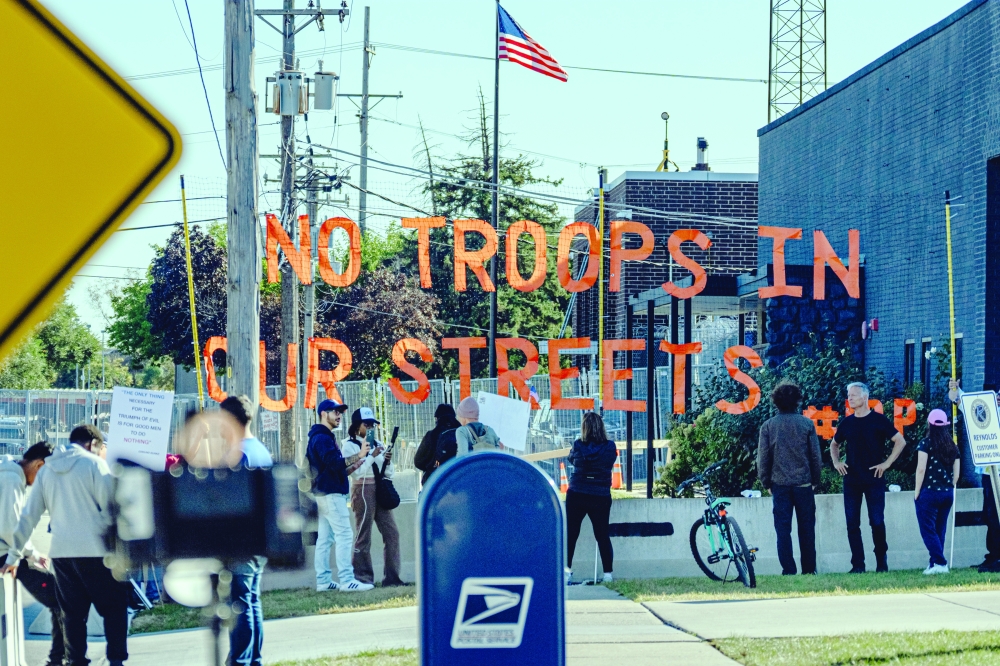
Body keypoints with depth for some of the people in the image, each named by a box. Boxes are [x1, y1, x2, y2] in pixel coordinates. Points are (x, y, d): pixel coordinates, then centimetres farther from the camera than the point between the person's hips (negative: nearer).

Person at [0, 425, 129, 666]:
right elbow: (110, 508, -9)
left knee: (72, 614, 10)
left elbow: (28, 516, 12)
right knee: (115, 608, 6)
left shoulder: (46, 470, 12)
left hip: (61, 553, 5)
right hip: (95, 551, -5)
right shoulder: (94, 464, -4)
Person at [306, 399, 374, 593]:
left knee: (324, 539, 8)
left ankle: (323, 581, 8)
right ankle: (346, 580, -17)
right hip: (331, 494, -11)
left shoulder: (324, 437, 21)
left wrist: (354, 465, 12)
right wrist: (359, 455, -23)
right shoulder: (322, 438, -12)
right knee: (344, 535, -13)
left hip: (325, 494, 11)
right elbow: (334, 462, -24)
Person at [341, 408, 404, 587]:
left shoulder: (378, 445, 16)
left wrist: (387, 461, -4)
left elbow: (389, 474, 15)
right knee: (364, 536, -6)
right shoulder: (350, 445, 0)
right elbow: (357, 472, -11)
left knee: (392, 532, 0)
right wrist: (372, 456, -13)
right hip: (362, 490, -6)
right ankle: (362, 577, -3)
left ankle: (391, 576, 2)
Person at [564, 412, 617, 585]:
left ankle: (566, 571, 2)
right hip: (601, 498, 1)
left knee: (570, 534, 7)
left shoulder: (578, 446, -9)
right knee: (602, 535, 8)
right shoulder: (610, 448, -8)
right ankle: (608, 573, 6)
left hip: (576, 496, -1)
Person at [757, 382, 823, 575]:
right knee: (806, 528, 7)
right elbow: (816, 455, 1)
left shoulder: (768, 426, -2)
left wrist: (766, 483, 11)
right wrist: (815, 480, 12)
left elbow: (763, 458, 1)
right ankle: (809, 569, 8)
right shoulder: (806, 424, -2)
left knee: (783, 529, 2)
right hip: (803, 483, 0)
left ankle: (788, 570, -1)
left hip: (779, 484, 0)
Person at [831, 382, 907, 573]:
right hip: (851, 479, 4)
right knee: (852, 523, 0)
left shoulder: (878, 420, -3)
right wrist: (836, 462, 8)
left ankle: (882, 562, 10)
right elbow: (834, 445, 25)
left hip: (874, 479, -4)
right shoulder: (846, 423, 9)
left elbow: (900, 441, -3)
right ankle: (858, 564, 4)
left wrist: (887, 463, -8)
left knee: (877, 522, -2)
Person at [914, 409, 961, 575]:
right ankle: (934, 564, 13)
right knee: (940, 530, 12)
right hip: (947, 493, 6)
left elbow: (921, 469, -12)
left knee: (928, 530, -3)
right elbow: (956, 473, 8)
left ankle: (940, 563, -14)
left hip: (928, 492, -6)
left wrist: (917, 492, -5)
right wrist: (949, 488, 17)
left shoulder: (926, 443, -8)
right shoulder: (953, 446, 8)